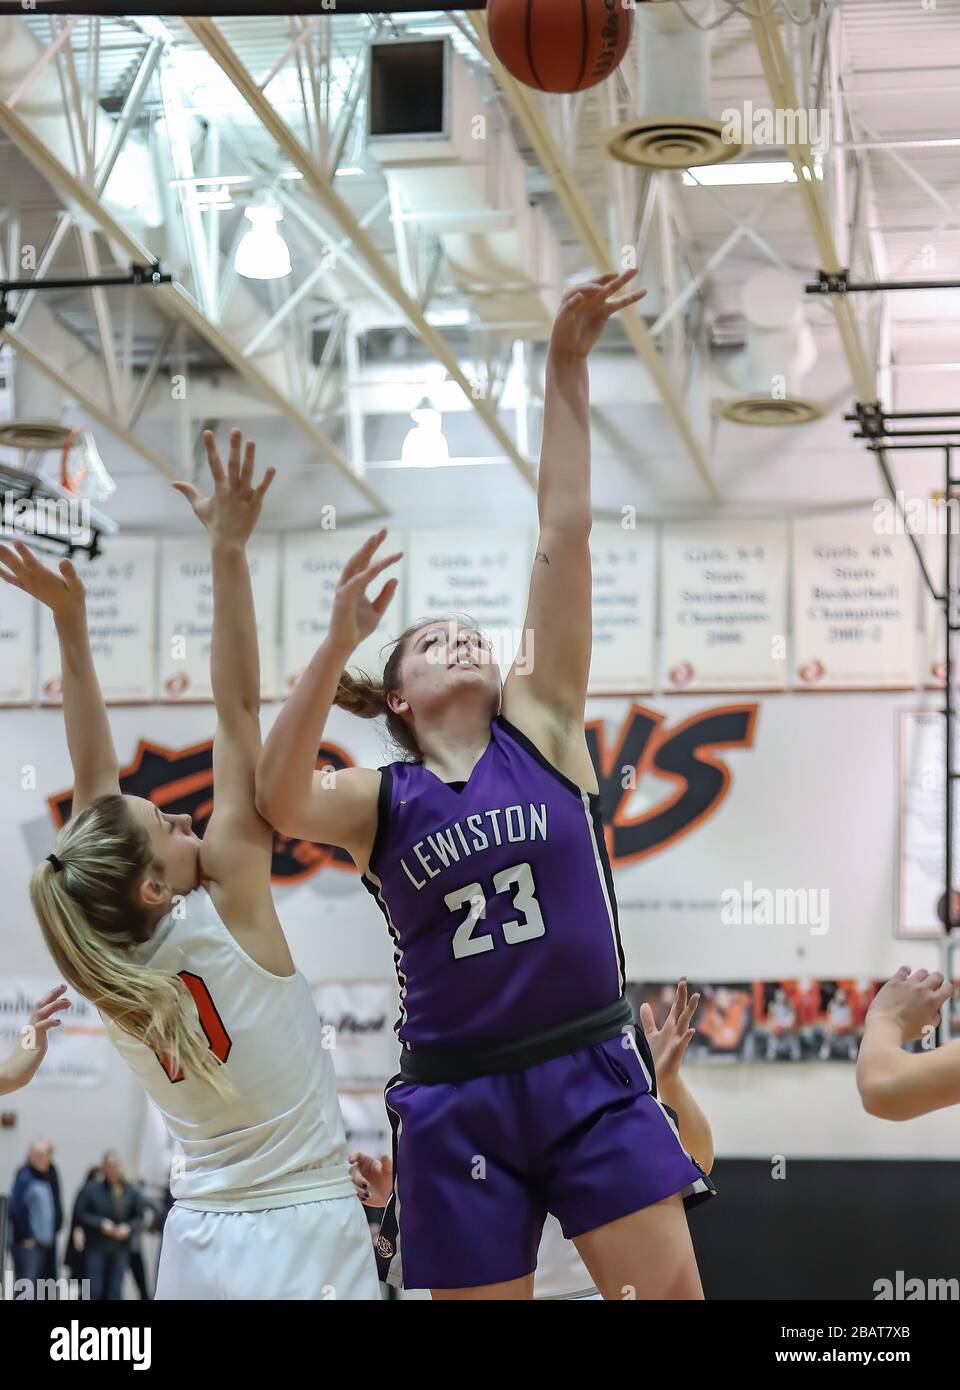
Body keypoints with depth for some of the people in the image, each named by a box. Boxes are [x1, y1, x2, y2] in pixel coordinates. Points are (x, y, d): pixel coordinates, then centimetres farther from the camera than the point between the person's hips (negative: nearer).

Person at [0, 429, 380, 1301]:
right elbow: (238, 710, -14)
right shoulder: (227, 910, -14)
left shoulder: (109, 966, 0)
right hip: (304, 1235, -6)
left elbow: (94, 785, 6)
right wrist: (229, 552, -13)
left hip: (200, 1239, 6)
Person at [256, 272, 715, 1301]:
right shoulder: (376, 802, 5)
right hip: (457, 1100, 0)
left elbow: (564, 536, 1)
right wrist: (338, 644, -28)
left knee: (670, 1293, -7)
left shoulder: (543, 729, 7)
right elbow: (276, 799, -19)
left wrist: (566, 373, -3)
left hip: (594, 1077, 0)